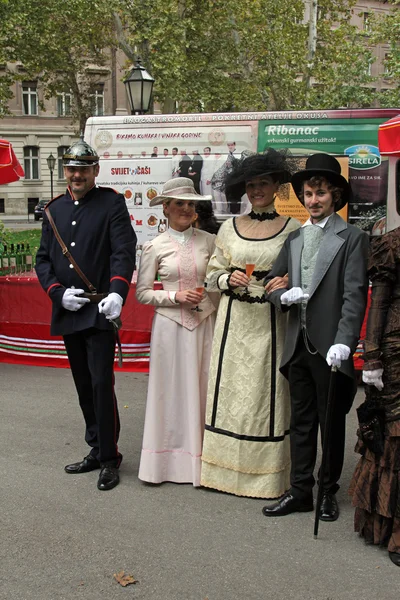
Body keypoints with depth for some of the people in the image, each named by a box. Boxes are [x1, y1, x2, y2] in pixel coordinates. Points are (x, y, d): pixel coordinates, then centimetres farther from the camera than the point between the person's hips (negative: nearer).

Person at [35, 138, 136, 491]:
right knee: (84, 387, 14)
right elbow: (43, 259, 13)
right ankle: (97, 450, 28)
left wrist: (117, 292, -27)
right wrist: (58, 292, -4)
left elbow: (124, 252, -12)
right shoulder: (54, 209, 13)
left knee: (101, 385, -7)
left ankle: (110, 458, 6)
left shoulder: (112, 203, -1)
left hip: (100, 311, -5)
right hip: (67, 313, 6)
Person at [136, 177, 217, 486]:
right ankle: (172, 456, 17)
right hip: (171, 324, -1)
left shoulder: (208, 241, 4)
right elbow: (142, 293, 0)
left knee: (202, 387, 5)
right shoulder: (155, 247, 0)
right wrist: (176, 296, -11)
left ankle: (202, 457, 17)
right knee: (172, 388, 4)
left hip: (205, 322, 2)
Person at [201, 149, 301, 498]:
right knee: (231, 390, 6)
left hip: (271, 322, -2)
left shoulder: (292, 228, 1)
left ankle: (268, 473, 15)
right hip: (234, 320, 2)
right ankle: (227, 468, 19)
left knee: (267, 391, 2)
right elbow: (213, 275, 10)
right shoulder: (230, 228, 8)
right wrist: (229, 279, -9)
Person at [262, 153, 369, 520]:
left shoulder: (352, 239, -5)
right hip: (299, 345, 5)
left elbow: (355, 295, -13)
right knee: (301, 421, 13)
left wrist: (344, 342, -24)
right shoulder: (294, 239, 13)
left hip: (330, 347, -5)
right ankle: (300, 491, 23)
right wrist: (283, 295, -9)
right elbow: (271, 282, 14)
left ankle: (329, 492, 23)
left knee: (332, 422, 9)